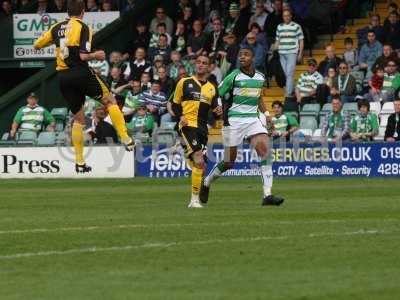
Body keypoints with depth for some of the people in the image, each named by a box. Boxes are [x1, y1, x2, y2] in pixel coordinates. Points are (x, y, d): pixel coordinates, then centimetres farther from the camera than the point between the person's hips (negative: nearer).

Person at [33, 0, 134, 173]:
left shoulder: (57, 28, 9)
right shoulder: (83, 28, -7)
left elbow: (37, 45, 16)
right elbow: (83, 55, -16)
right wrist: (97, 55, 4)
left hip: (63, 77, 5)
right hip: (80, 73, -5)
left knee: (78, 118, 15)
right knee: (110, 100, 13)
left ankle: (79, 162, 11)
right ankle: (126, 140, 1)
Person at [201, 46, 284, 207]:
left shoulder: (260, 77, 9)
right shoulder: (233, 76, -7)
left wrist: (266, 114, 15)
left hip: (253, 119, 4)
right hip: (233, 120, -4)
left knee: (265, 150, -18)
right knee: (229, 162, 2)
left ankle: (267, 195, -19)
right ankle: (206, 183, 31)